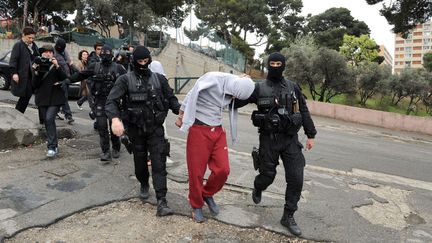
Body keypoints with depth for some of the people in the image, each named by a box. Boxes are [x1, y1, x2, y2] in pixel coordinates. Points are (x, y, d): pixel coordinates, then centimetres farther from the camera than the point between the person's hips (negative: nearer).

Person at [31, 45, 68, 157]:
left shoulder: (56, 65, 3)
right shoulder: (37, 64, 6)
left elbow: (64, 78, -11)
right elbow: (35, 85, 1)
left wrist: (57, 66, -21)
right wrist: (36, 73, -15)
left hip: (55, 97, -3)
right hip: (42, 98, 3)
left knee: (49, 119, -17)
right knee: (47, 121, 6)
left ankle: (52, 147, -14)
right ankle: (54, 145, 17)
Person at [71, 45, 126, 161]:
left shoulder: (118, 67, 1)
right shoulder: (95, 66, 7)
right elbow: (80, 75, 12)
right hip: (100, 101, 2)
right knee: (102, 126, -2)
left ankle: (116, 149, 24)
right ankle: (106, 152, 4)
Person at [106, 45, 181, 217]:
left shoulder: (159, 79, 2)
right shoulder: (125, 80, -5)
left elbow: (171, 99, 7)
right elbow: (111, 101, -15)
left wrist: (181, 112, -11)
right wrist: (115, 119, -34)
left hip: (156, 128, 0)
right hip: (136, 129, 0)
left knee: (159, 164, -7)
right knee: (140, 161, 16)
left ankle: (162, 202, -6)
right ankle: (144, 185, 45)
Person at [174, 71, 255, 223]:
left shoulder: (233, 91, 1)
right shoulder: (212, 78, -17)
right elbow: (191, 96, -11)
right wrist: (181, 117, -4)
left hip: (218, 131, 5)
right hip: (199, 130, -5)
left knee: (223, 169, 0)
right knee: (196, 172, 3)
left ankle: (207, 194, 27)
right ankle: (197, 206, 24)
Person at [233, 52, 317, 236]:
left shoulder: (293, 87, 5)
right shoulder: (259, 88, 0)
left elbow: (304, 111, 10)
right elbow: (235, 102, 2)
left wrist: (310, 135, 9)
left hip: (290, 139, 2)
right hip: (269, 139, -2)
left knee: (296, 179, -2)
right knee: (267, 175, 7)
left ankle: (288, 217, 14)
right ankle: (257, 189, 45)